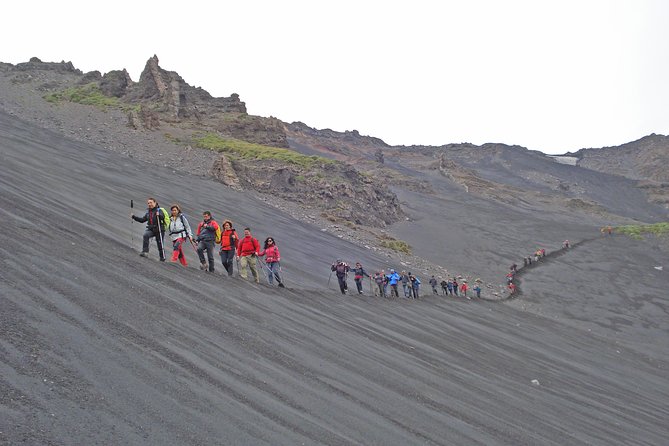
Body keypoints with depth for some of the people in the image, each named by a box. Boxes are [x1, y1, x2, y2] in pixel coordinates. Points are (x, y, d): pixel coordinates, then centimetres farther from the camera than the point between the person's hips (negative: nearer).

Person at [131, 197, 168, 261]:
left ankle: (162, 258, 19)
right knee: (145, 235, -27)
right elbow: (142, 220, 19)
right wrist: (134, 217, 11)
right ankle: (145, 252, -32)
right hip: (151, 229, 4)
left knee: (160, 244, 1)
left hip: (159, 230, -4)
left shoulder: (159, 210, -7)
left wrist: (159, 215, -48)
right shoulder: (148, 212, 12)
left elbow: (163, 217, -26)